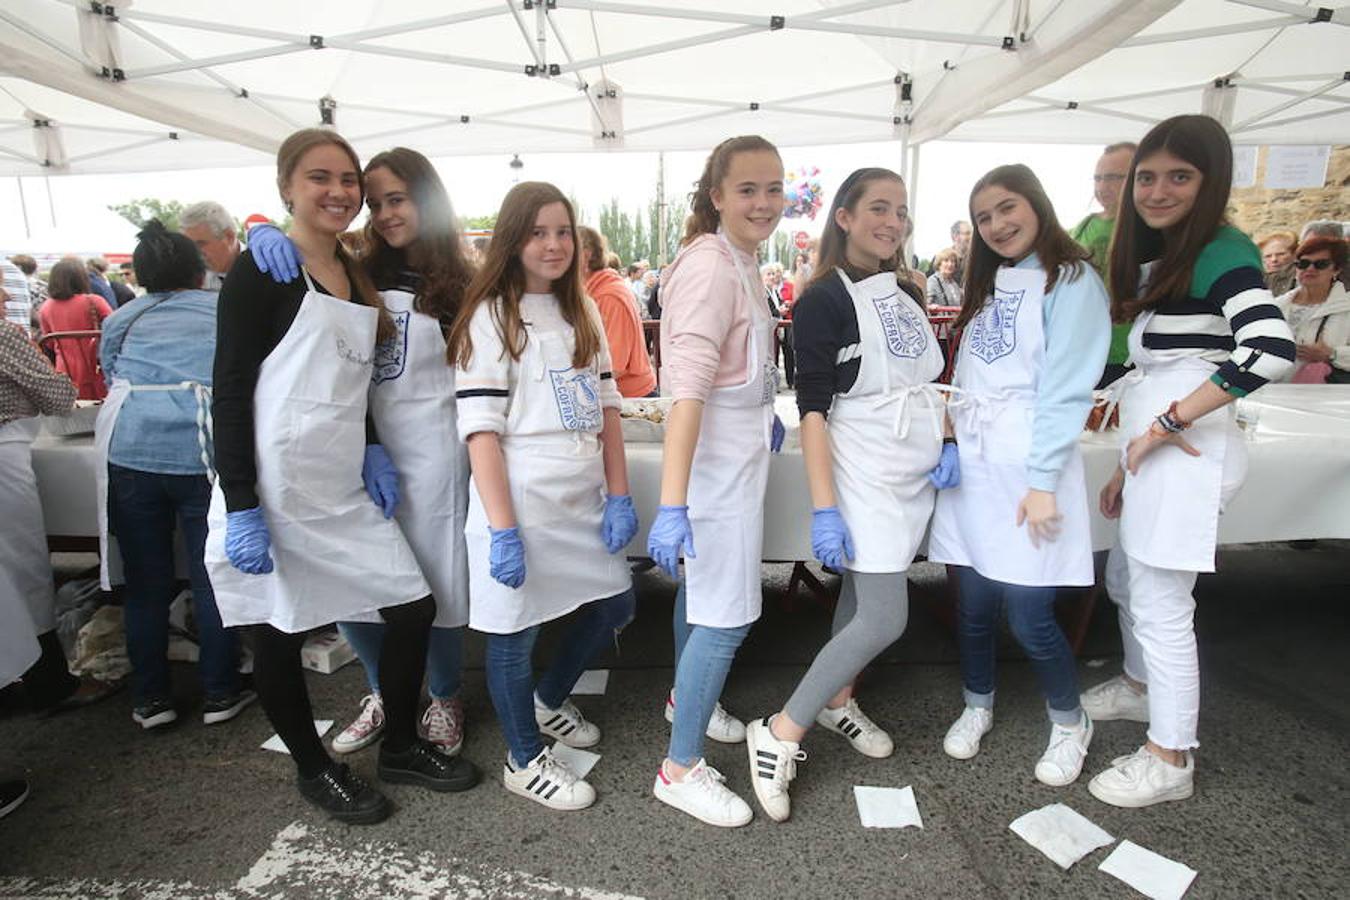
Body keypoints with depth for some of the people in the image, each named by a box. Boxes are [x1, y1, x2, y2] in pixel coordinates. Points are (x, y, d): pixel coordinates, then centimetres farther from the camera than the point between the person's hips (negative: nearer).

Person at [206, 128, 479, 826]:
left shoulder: (355, 276, 13)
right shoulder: (261, 270, -6)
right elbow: (229, 392, -11)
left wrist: (371, 450, 4)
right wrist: (241, 508, -16)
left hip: (343, 490, 7)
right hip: (274, 493, -6)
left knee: (414, 608, 6)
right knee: (279, 637, 8)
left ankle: (400, 748, 27)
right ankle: (313, 770, 30)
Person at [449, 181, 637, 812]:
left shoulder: (583, 314, 12)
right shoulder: (492, 317, -7)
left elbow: (607, 407, 11)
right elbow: (480, 430, -13)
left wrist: (619, 496, 4)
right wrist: (502, 529, -18)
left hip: (583, 500, 7)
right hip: (523, 503, -7)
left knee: (615, 607, 17)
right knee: (515, 630, 6)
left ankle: (550, 700, 42)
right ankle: (525, 760, 29)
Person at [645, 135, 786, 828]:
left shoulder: (738, 260, 9)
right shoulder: (710, 267, -21)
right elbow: (688, 386, -31)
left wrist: (765, 413, 22)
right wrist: (672, 504, -36)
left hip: (738, 449, 10)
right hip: (717, 456, -10)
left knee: (703, 585, 23)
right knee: (728, 615, -4)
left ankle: (687, 698, 45)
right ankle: (681, 769, 13)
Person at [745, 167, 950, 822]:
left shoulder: (906, 296, 13)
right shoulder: (825, 300, -10)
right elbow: (812, 408, -16)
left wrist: (948, 443, 5)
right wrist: (824, 508, -22)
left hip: (914, 474, 7)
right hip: (863, 475, -7)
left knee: (863, 594, 15)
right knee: (884, 619, -11)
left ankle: (837, 702, 35)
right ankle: (778, 735, 0)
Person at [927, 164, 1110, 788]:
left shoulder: (1072, 281, -4)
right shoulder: (989, 283, 18)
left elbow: (1066, 388, -12)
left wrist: (1043, 481, -17)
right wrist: (954, 441, 8)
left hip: (1026, 466, -5)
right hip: (971, 460, 6)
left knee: (1028, 615, -1)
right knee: (974, 601, 10)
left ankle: (1070, 723, 25)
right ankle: (977, 707, 32)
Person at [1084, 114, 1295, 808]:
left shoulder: (1221, 252, -11)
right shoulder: (1159, 258, 15)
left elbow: (1272, 348, -29)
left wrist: (1169, 422, -22)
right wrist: (1128, 465, 15)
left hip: (1186, 451, -9)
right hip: (1154, 448, 9)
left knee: (1161, 604, -1)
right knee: (1124, 580, 22)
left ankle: (1171, 760, 15)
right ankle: (1140, 686, 45)